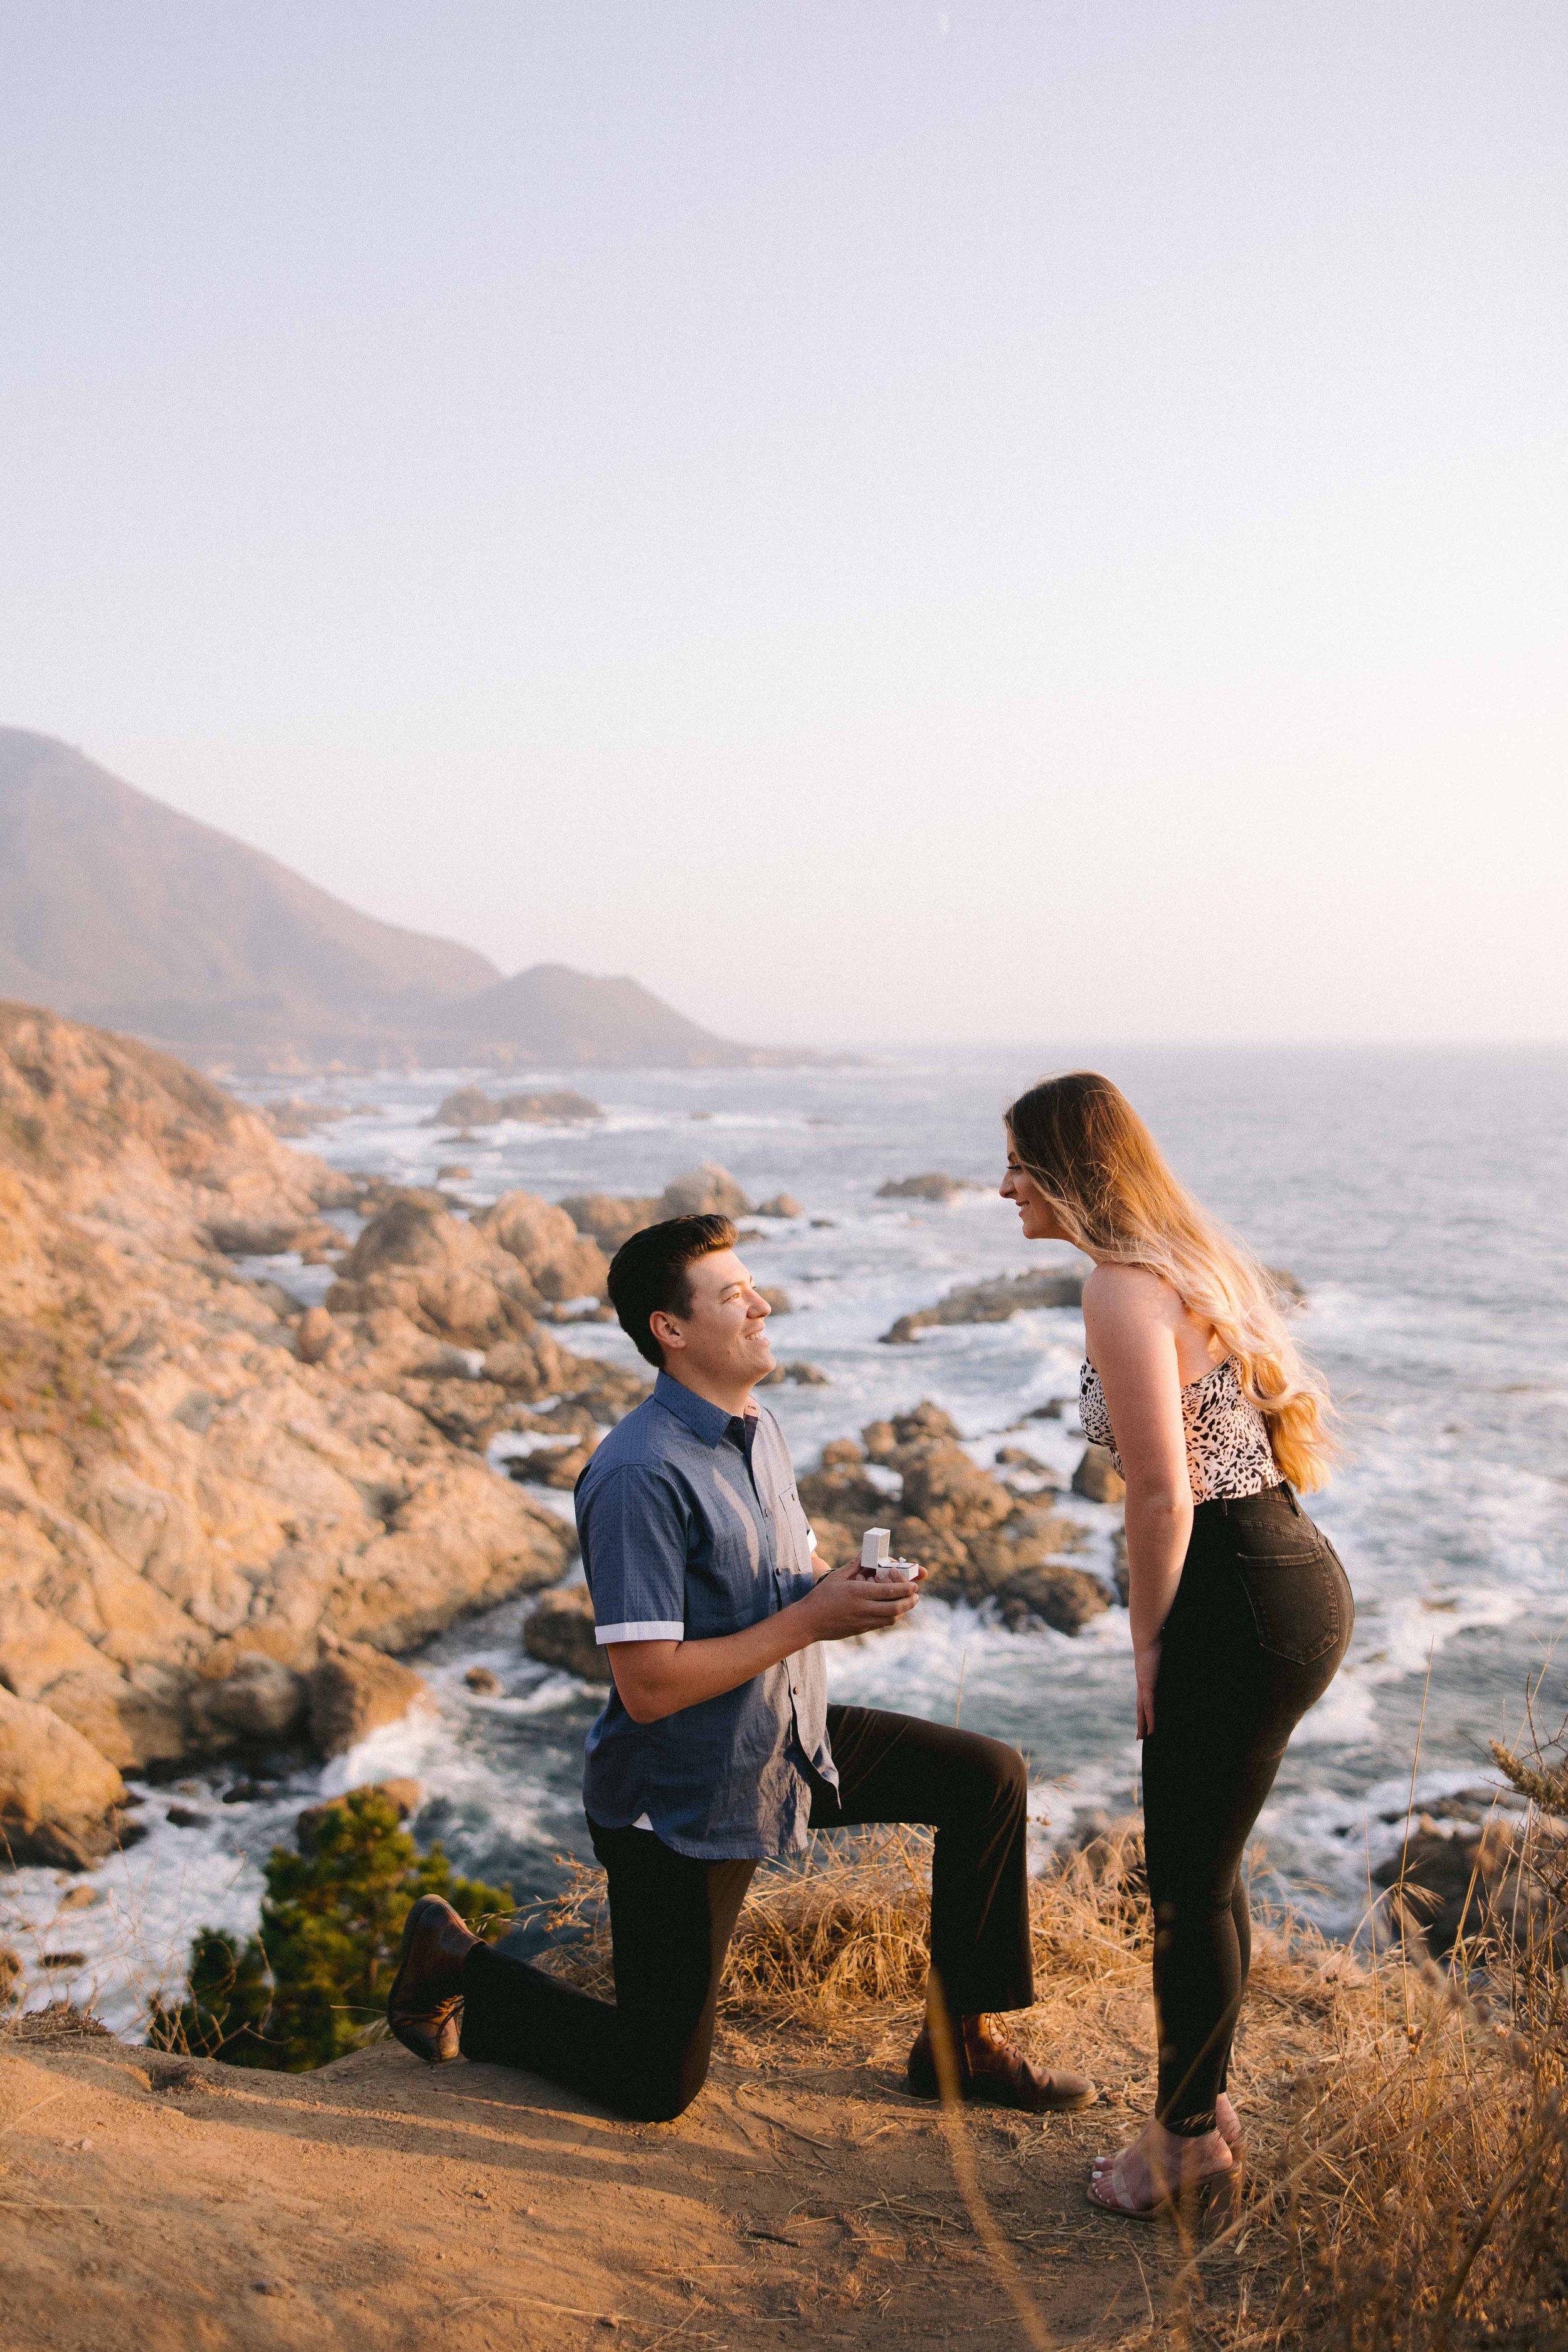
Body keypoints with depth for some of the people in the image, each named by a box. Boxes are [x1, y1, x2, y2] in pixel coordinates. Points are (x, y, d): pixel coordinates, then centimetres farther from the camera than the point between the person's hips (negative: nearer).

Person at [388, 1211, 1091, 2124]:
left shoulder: (760, 1430, 3)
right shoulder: (640, 1475, -27)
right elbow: (649, 1686, -29)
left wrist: (855, 1589, -8)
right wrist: (811, 1620, -26)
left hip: (792, 1745, 8)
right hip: (683, 1798, -8)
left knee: (991, 1776, 1)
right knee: (658, 2087, 3)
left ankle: (962, 2040, 13)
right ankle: (453, 1963, 23)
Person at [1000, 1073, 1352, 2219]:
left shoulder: (1123, 1289, -18)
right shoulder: (1192, 1259, 12)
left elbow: (1164, 1495, -20)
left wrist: (1149, 1643, -7)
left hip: (1243, 1606, -10)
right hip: (1298, 1576, 10)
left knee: (1190, 1882, 6)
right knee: (1201, 1867, 21)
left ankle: (1188, 2138, 23)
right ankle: (1207, 2104, 36)